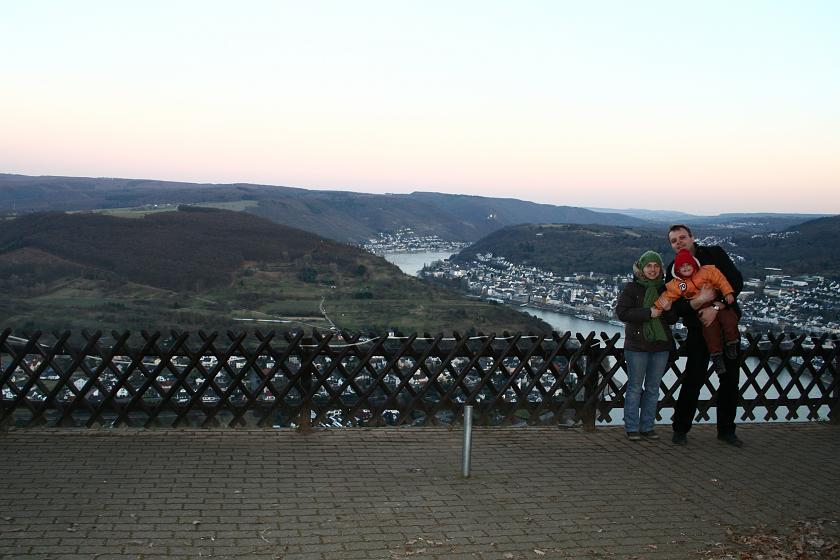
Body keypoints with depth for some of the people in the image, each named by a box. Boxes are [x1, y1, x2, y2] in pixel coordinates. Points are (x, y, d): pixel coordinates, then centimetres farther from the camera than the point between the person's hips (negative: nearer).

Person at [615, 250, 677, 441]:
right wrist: (648, 313, -17)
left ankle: (647, 427, 18)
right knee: (635, 387, 1)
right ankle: (632, 428, 8)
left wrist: (667, 309, -8)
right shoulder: (631, 288, -2)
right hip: (637, 345, -4)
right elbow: (621, 312, -13)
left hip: (661, 345, 5)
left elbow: (673, 319, 15)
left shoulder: (665, 289, 11)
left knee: (653, 388, 9)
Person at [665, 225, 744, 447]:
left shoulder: (715, 254, 1)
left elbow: (736, 281, -9)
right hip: (698, 330, -1)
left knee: (730, 379, 7)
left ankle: (726, 430, 22)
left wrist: (716, 307, -19)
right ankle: (680, 429, 8)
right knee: (694, 379, -6)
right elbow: (676, 308, -8)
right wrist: (699, 301, -27)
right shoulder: (673, 271, 1)